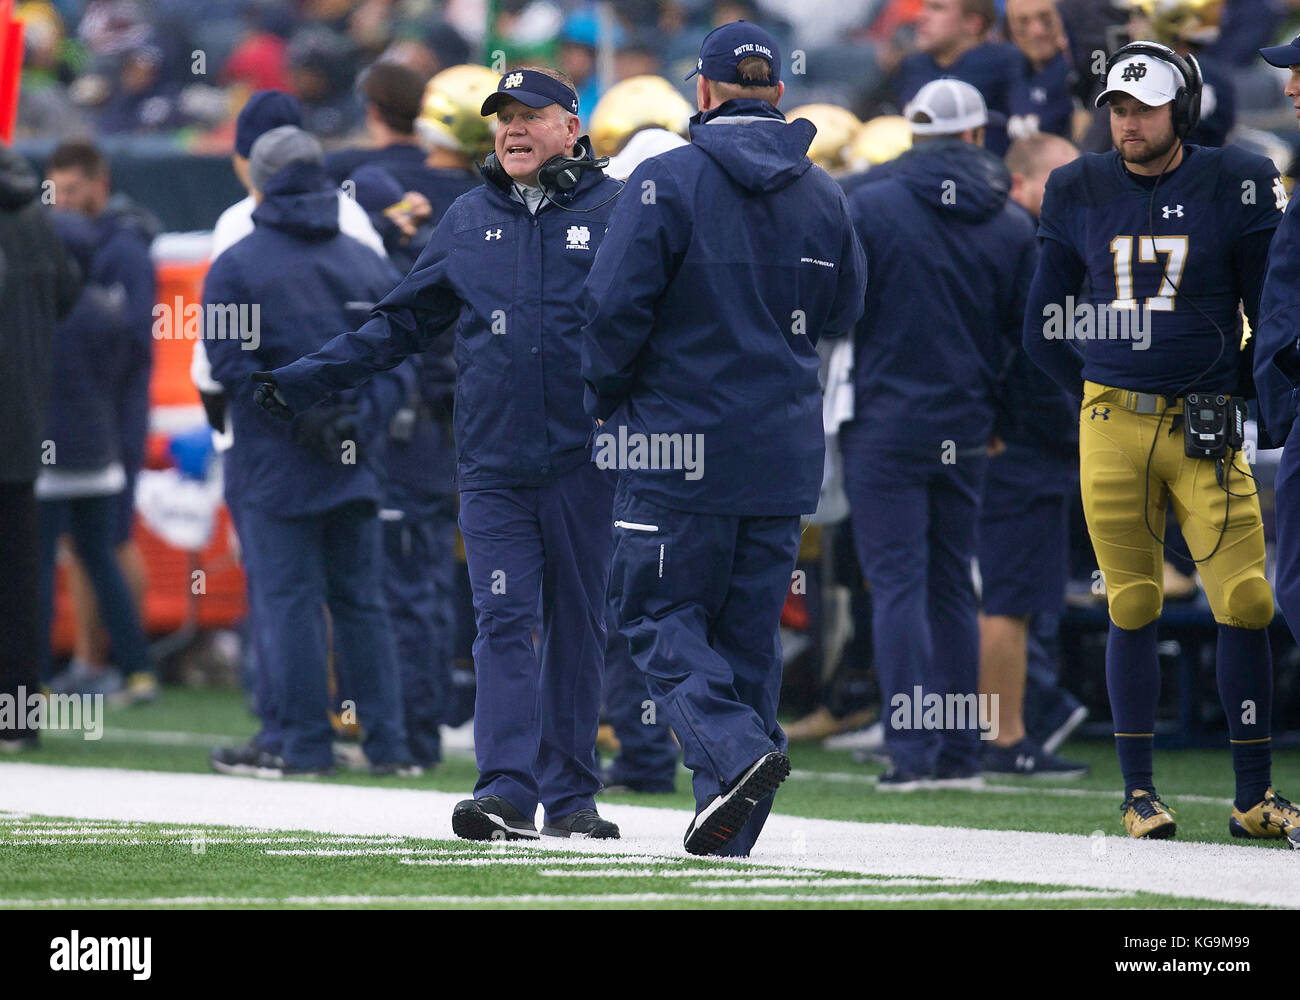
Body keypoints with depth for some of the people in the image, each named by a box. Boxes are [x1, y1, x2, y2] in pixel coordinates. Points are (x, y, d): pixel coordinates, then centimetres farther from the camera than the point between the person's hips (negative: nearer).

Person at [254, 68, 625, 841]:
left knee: (576, 626, 4)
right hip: (493, 463, 2)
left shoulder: (614, 212, 2)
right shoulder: (469, 222, 13)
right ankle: (507, 793, -15)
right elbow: (402, 324, 20)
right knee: (505, 622, -7)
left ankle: (570, 797, 10)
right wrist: (305, 382, 16)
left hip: (583, 462, -2)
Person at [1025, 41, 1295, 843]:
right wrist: (1100, 397, 13)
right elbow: (1045, 330, 16)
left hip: (1208, 429, -1)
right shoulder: (1080, 193, 8)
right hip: (1111, 427, 1)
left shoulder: (1235, 185, 0)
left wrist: (1234, 403, 9)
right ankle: (1140, 792, 8)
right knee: (1133, 607, 1)